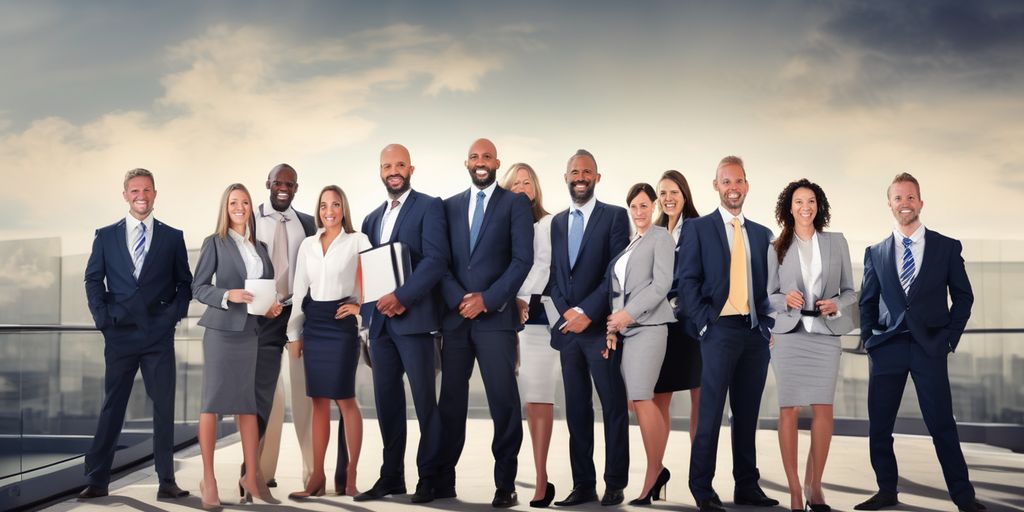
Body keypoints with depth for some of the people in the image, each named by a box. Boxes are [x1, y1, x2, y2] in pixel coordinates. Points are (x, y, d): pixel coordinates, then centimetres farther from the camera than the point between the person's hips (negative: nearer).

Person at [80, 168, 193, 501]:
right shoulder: (105, 236, 9)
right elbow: (93, 280, 7)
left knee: (164, 407, 2)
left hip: (159, 335, 0)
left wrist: (175, 313, -5)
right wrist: (102, 317, -4)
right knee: (111, 407, 6)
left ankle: (166, 481, 8)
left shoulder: (172, 237, 8)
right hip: (119, 334, 0)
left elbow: (185, 282, 9)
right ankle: (97, 480, 13)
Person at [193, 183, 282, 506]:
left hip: (250, 331, 5)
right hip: (221, 329, -4)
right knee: (213, 401, -2)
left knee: (248, 403, 6)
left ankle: (252, 477, 12)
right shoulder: (214, 243, 1)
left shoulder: (260, 247, 15)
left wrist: (272, 306, -2)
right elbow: (198, 288, -3)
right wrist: (229, 295, -18)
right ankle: (208, 479, 4)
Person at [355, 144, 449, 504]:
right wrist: (372, 305, -2)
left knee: (424, 399, -2)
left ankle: (429, 478, 6)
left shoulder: (429, 206, -1)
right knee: (387, 400, 8)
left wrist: (402, 296, -20)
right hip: (380, 321, 6)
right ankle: (391, 476, 16)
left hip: (413, 317, -6)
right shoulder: (372, 219, 19)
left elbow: (436, 259, -13)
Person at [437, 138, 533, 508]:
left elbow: (523, 259, -4)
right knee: (450, 400, 6)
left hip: (496, 315, -3)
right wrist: (458, 299, -8)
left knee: (503, 401, -4)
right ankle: (444, 480, 14)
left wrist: (487, 299, -12)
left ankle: (505, 484, 4)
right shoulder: (449, 206, 14)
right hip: (454, 315, 3)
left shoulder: (515, 203, 4)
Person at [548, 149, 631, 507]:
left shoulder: (615, 216, 0)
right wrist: (566, 311, -4)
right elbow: (553, 274, 12)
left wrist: (587, 312, -14)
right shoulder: (557, 222, 16)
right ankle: (583, 485, 12)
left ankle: (615, 484, 8)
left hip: (600, 327, -5)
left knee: (613, 407, 1)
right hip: (567, 327, 5)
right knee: (576, 410, 7)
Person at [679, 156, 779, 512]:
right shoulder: (698, 228, 3)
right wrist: (705, 324, -10)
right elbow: (687, 282, -3)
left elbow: (768, 284, 14)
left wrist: (768, 324, 2)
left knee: (747, 414, 9)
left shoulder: (762, 234, 15)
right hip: (720, 330, -4)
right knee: (711, 413, -3)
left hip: (756, 332, 4)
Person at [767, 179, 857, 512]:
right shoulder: (777, 248, 7)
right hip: (789, 333, -1)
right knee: (789, 409, -3)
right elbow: (770, 295, 8)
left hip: (826, 334, 1)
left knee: (823, 409, -4)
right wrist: (785, 299, -12)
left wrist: (836, 305, -9)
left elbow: (850, 291, 10)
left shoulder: (837, 242, 9)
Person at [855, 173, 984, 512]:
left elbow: (963, 296, 8)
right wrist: (868, 338, 5)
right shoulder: (876, 253, 10)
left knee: (942, 425, -2)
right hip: (887, 348, 2)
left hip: (930, 347, -2)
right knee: (879, 426, 4)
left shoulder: (947, 247, 5)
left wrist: (950, 338, 0)